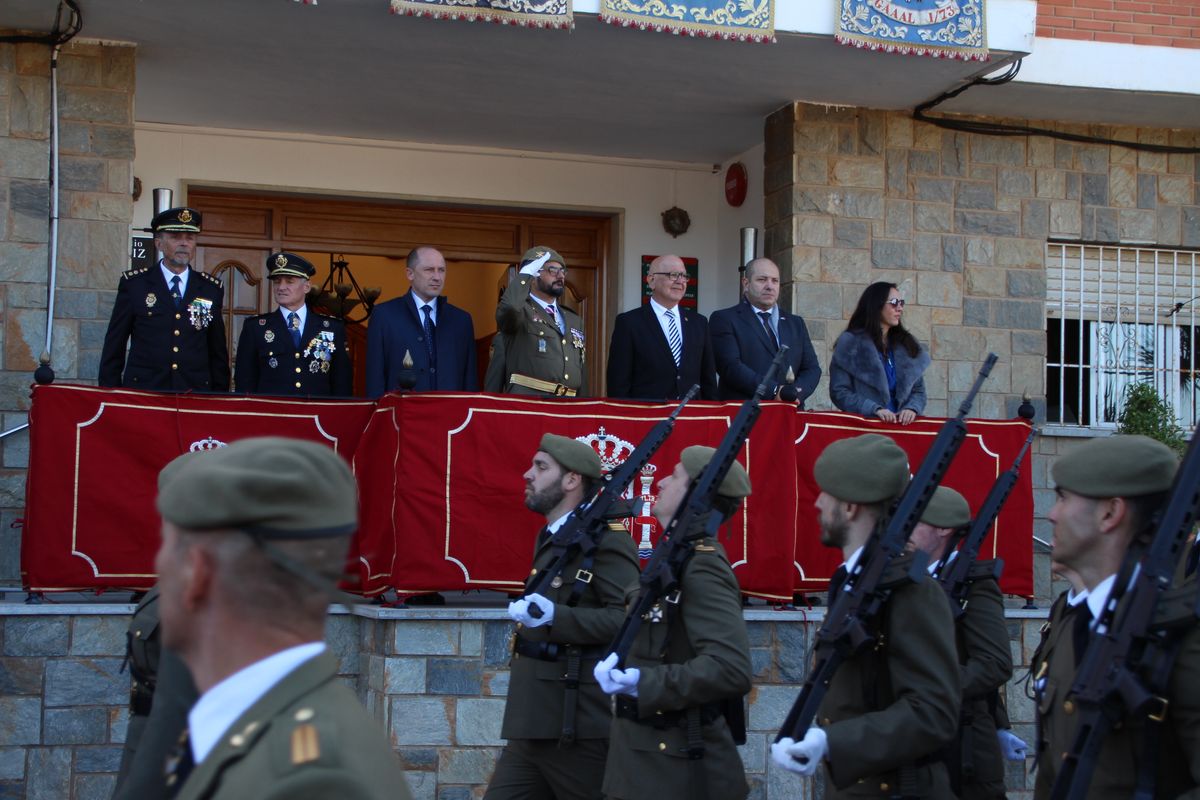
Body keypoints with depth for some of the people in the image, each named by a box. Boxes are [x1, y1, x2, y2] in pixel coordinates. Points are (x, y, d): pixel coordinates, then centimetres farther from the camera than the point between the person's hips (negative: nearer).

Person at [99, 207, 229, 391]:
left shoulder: (211, 288, 10)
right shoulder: (134, 283, 5)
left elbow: (218, 352, 12)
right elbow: (113, 346, 7)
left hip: (196, 392, 2)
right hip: (142, 391, -1)